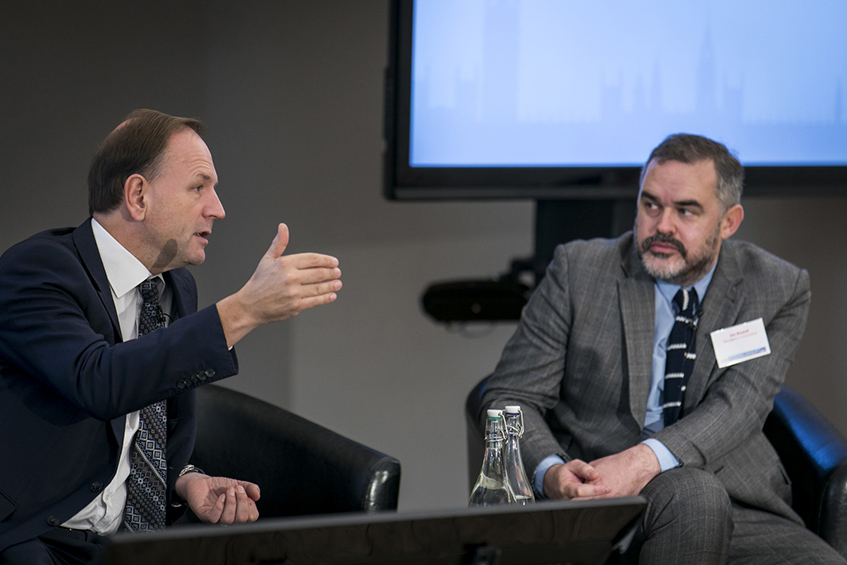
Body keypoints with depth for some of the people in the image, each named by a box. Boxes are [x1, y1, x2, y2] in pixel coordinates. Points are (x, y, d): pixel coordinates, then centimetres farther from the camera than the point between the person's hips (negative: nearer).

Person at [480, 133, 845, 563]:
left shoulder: (780, 290, 6)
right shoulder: (580, 270, 5)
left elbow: (738, 404, -9)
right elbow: (510, 396, 4)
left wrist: (645, 460, -29)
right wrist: (551, 473, -19)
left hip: (741, 508, 2)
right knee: (692, 494, -34)